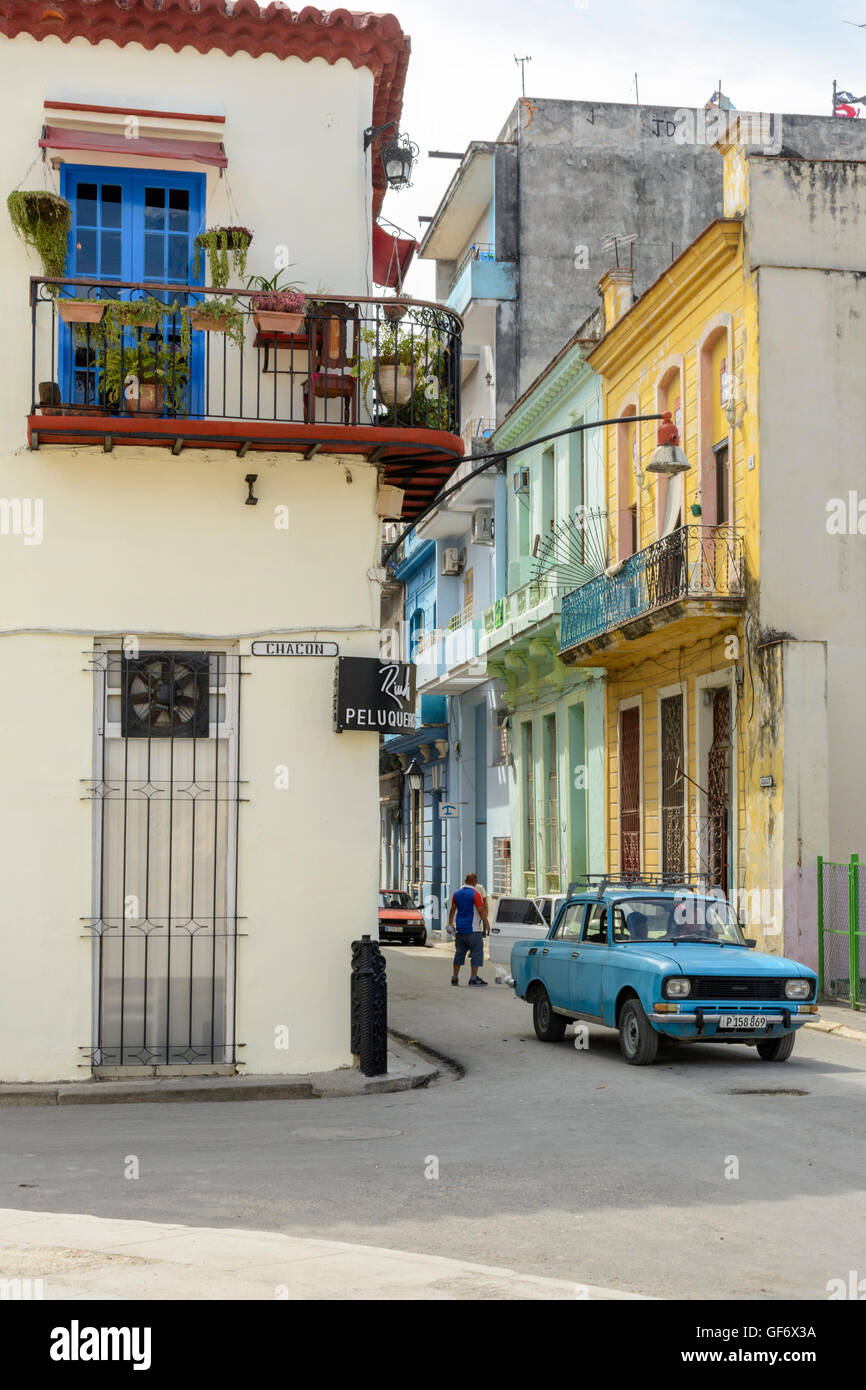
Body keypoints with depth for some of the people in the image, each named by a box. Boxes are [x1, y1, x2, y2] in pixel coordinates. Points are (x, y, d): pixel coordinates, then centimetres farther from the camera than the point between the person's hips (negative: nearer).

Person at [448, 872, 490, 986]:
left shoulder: (457, 893, 8)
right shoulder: (475, 894, -11)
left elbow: (453, 909, 11)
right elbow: (481, 911, -14)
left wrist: (450, 923, 17)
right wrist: (487, 924, -9)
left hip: (459, 929, 7)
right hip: (472, 929, -7)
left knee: (459, 952, 13)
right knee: (477, 952, -2)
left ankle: (455, 977, 13)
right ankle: (473, 978, -7)